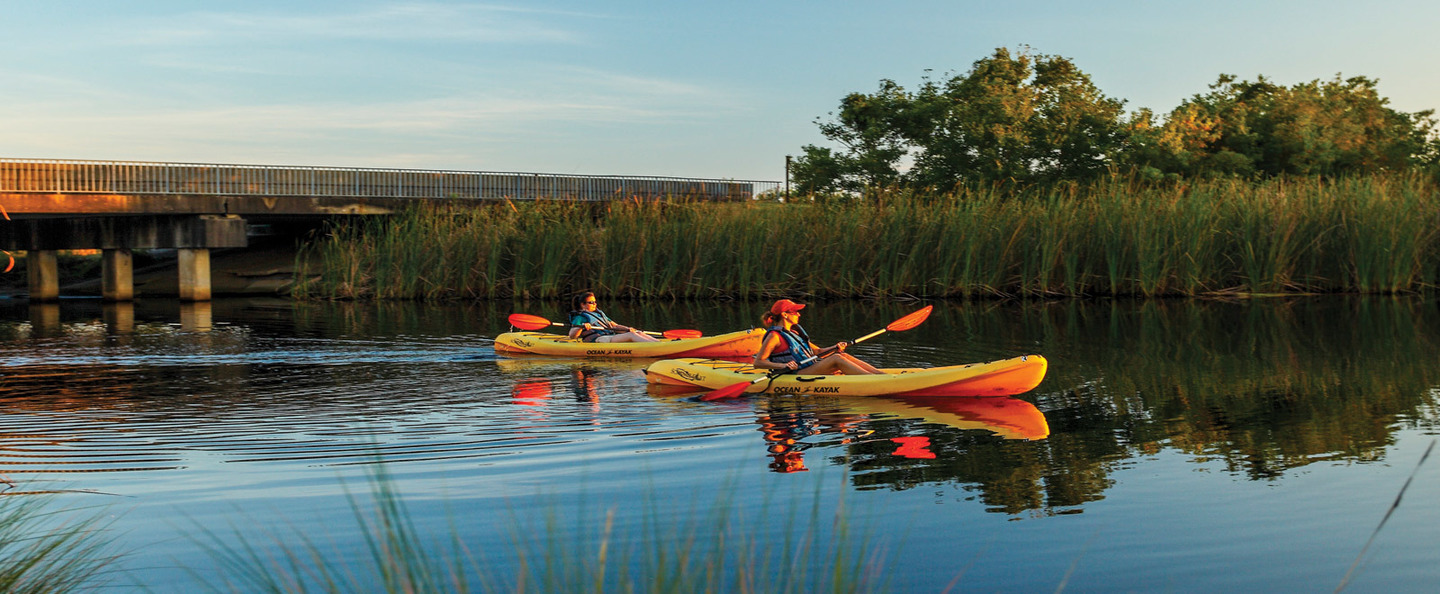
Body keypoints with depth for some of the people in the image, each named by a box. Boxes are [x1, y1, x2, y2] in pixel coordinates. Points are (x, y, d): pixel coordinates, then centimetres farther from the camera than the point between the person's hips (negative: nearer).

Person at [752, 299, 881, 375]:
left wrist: (834, 348, 3)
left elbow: (817, 351, 23)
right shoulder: (774, 335, -6)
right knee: (836, 359, -21)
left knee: (843, 355, -8)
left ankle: (880, 373, -18)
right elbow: (758, 362, -13)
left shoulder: (795, 332, 21)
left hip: (812, 369, 9)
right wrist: (783, 365, -25)